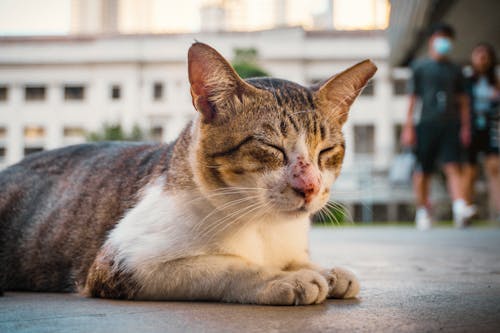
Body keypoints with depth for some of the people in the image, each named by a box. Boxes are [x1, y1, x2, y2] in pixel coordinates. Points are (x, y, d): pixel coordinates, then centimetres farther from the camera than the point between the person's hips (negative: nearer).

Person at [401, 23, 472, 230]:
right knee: (423, 171, 3)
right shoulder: (420, 67, 7)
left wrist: (465, 126, 8)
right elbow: (413, 98, 5)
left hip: (450, 124, 2)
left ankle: (459, 206, -25)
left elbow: (463, 100, 16)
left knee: (453, 166, -13)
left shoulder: (455, 70, 15)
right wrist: (408, 127, -1)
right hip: (427, 125, -1)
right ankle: (423, 211, 15)